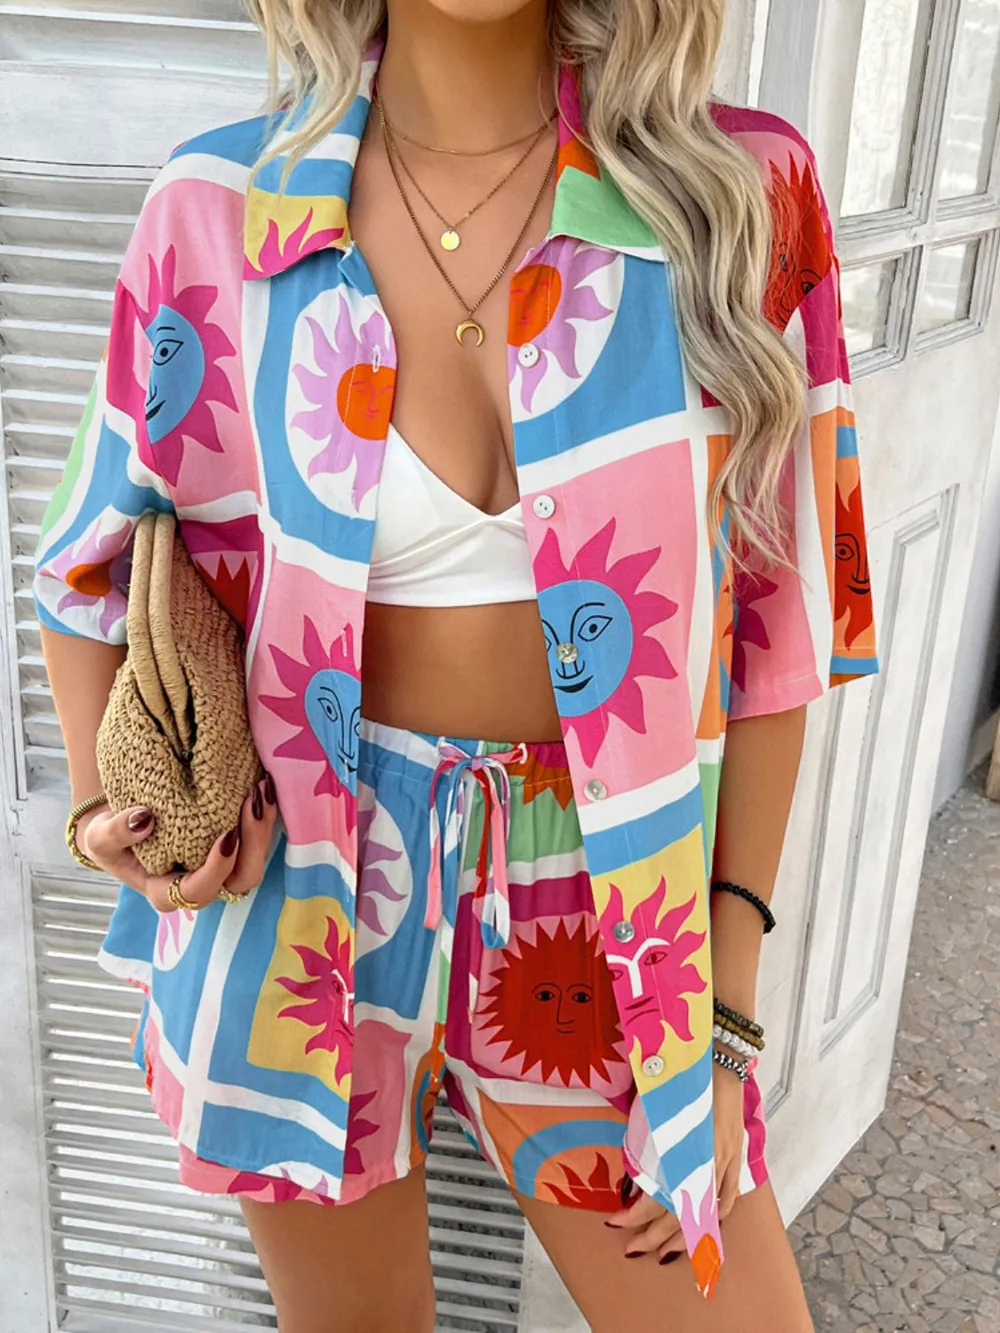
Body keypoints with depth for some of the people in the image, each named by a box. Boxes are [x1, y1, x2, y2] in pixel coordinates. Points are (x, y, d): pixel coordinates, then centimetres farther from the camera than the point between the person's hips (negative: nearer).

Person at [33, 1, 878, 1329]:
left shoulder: (742, 192, -7)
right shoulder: (219, 207, -6)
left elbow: (777, 623, -3)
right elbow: (93, 564, 8)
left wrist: (723, 1012, -3)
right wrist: (106, 808, -8)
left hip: (594, 892, 1)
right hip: (300, 868, 0)